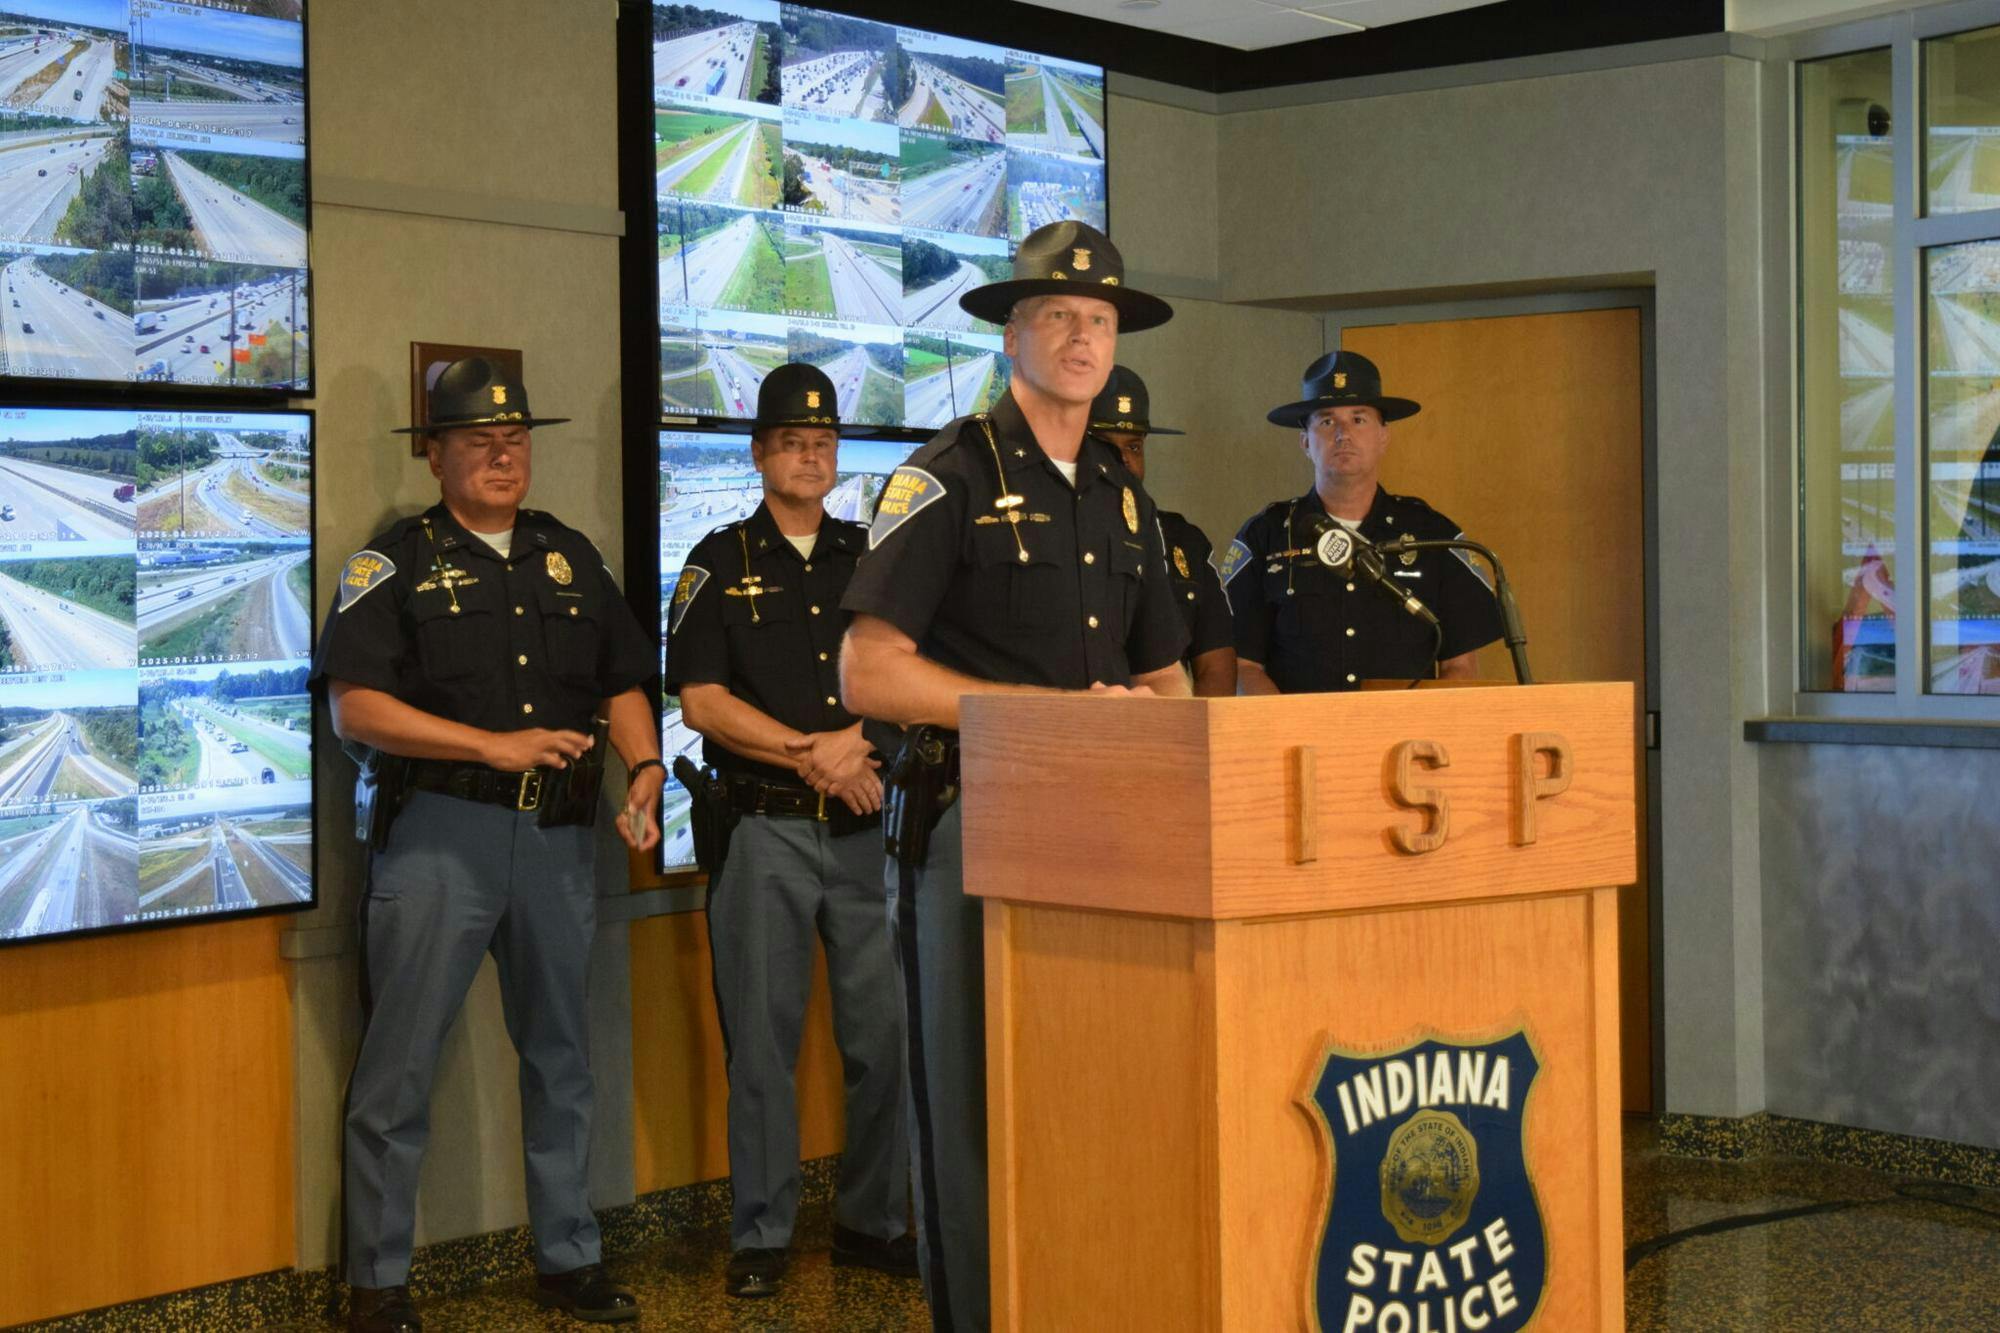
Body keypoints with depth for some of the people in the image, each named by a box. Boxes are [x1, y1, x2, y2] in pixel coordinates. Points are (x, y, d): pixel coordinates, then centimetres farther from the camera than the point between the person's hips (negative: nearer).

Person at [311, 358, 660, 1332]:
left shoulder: (571, 558, 15)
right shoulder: (395, 563, 0)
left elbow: (623, 684, 17)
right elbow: (356, 707, -10)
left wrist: (644, 767, -3)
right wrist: (496, 746, -17)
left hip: (558, 838, 5)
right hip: (437, 837, -5)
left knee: (561, 1058, 13)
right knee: (400, 1065, -2)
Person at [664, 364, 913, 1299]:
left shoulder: (872, 558, 13)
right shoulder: (721, 563, 5)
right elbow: (700, 701, -3)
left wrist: (856, 742, -11)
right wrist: (810, 754, -11)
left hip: (864, 827, 3)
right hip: (764, 829, -2)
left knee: (884, 1034, 3)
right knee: (762, 1039, 1)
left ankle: (874, 1222, 16)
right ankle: (760, 1237, 11)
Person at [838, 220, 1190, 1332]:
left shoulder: (1125, 498, 16)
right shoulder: (949, 478, -4)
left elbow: (1165, 678, 23)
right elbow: (867, 673, -12)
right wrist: (1051, 710, -13)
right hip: (974, 818, -5)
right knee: (978, 1099, 1)